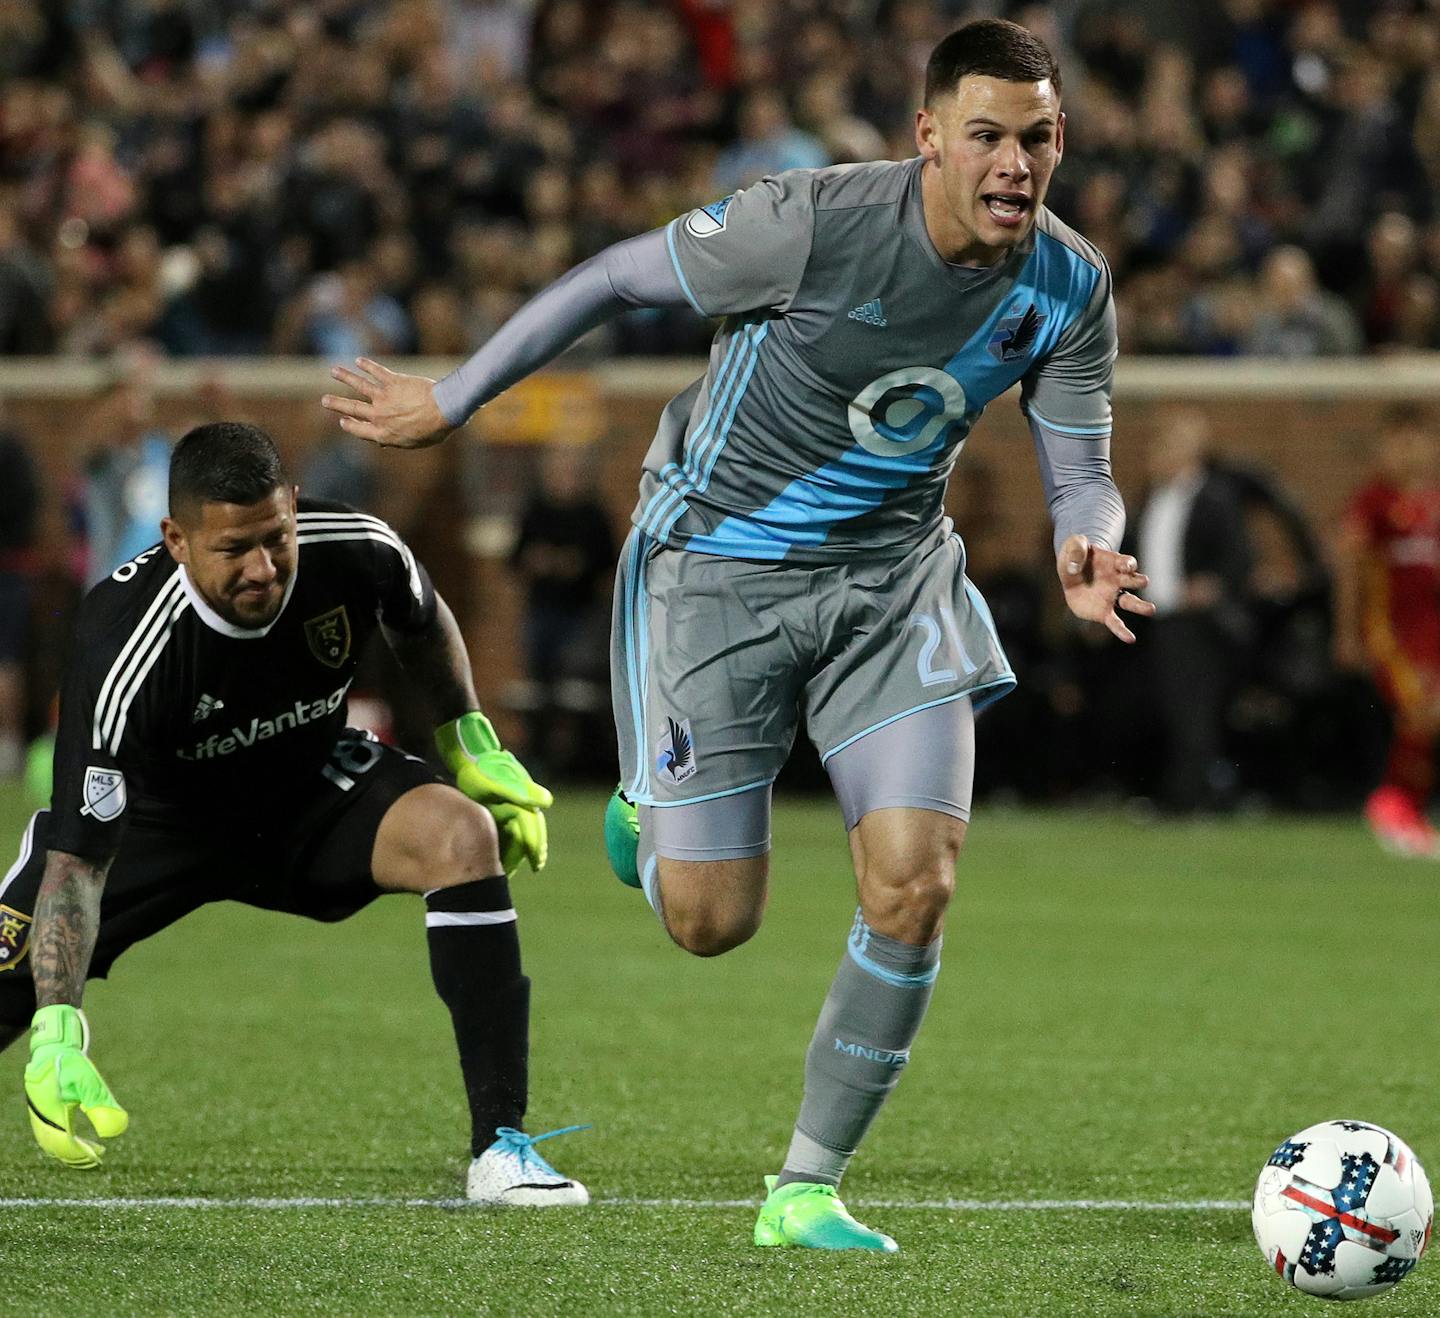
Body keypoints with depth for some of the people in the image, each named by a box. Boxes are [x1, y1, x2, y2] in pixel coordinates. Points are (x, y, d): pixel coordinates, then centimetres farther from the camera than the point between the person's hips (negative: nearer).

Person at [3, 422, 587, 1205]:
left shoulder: (357, 553, -26)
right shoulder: (123, 648, -37)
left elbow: (421, 625, 4)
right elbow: (76, 861, -37)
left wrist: (472, 742, 1)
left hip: (313, 789, 2)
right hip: (156, 814, -2)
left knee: (462, 836, -25)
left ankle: (500, 1148, -22)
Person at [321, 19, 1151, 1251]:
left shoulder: (1069, 288, -10)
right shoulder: (816, 224, -25)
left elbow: (1083, 474, -2)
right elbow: (616, 276, -13)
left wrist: (1088, 551, -27)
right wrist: (450, 401, -5)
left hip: (892, 574, 4)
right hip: (719, 562, -3)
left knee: (915, 885, -13)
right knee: (712, 920, -2)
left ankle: (807, 1189, 5)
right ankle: (655, 806, 37)